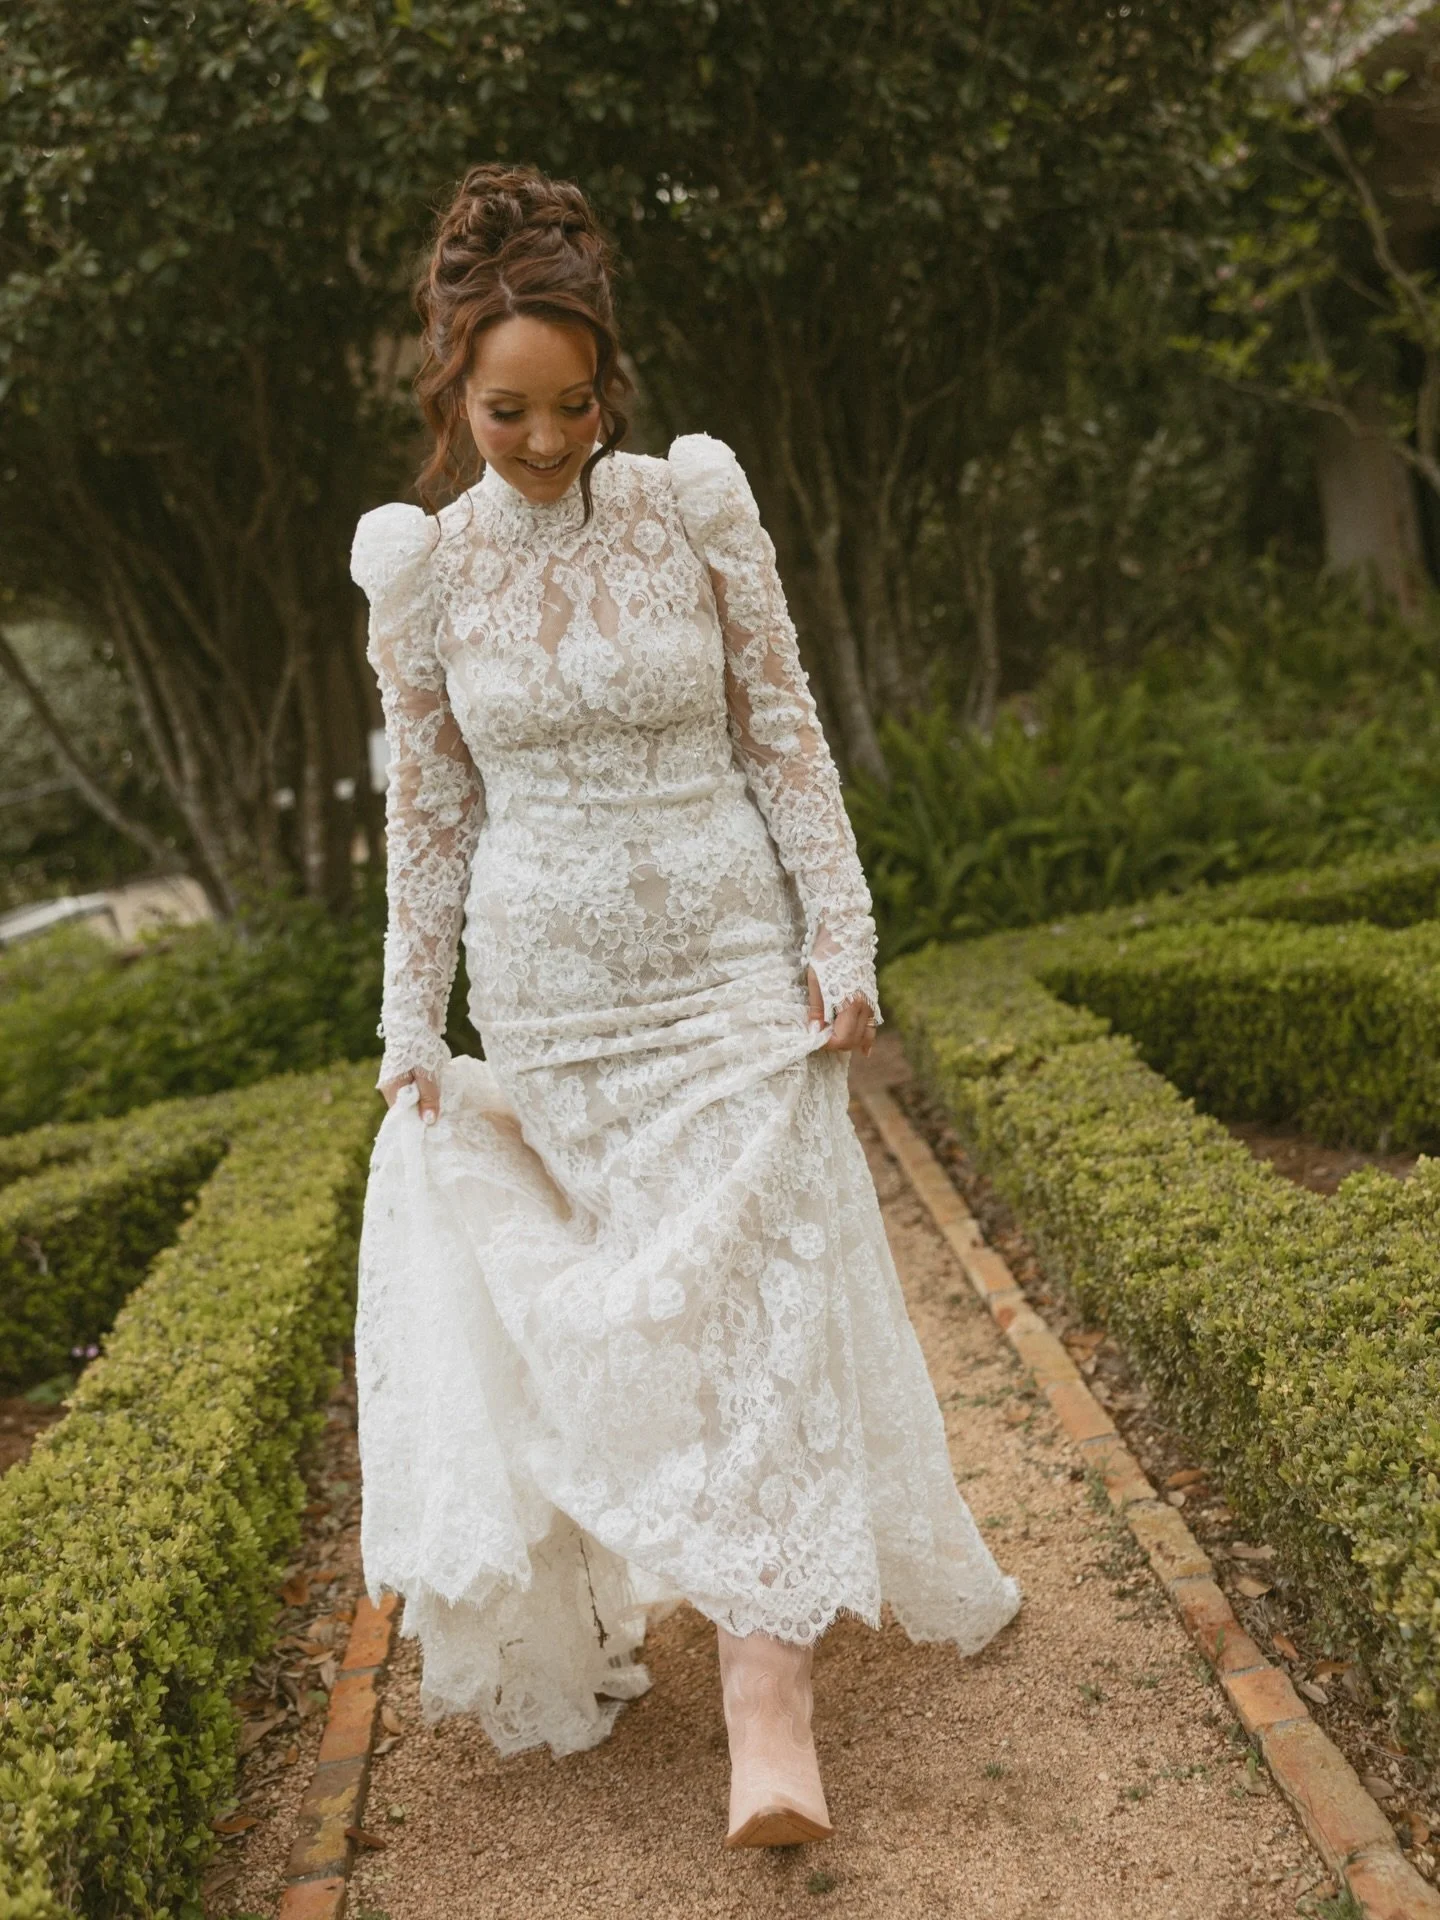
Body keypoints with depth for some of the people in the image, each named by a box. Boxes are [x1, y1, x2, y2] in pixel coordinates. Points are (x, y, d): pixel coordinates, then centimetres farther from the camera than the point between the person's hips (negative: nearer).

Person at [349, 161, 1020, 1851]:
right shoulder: (422, 563, -2)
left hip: (731, 955, -1)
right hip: (548, 981, 1)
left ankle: (767, 1688, -1)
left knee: (757, 1285, -6)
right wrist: (411, 1027, 4)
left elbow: (785, 733, -2)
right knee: (620, 1301, 8)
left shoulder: (696, 503, -6)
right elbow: (427, 806, 4)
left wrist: (842, 941, -6)